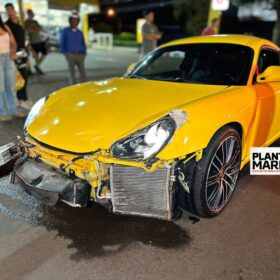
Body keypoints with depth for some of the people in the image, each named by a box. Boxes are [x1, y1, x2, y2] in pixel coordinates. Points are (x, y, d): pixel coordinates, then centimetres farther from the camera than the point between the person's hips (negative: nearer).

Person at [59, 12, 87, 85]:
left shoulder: (80, 32, 17)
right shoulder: (65, 31, 8)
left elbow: (83, 43, 19)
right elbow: (61, 43, 6)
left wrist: (84, 53, 4)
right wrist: (65, 53, -3)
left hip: (80, 55, 3)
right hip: (70, 55, -2)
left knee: (82, 71, -3)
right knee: (72, 72, -1)